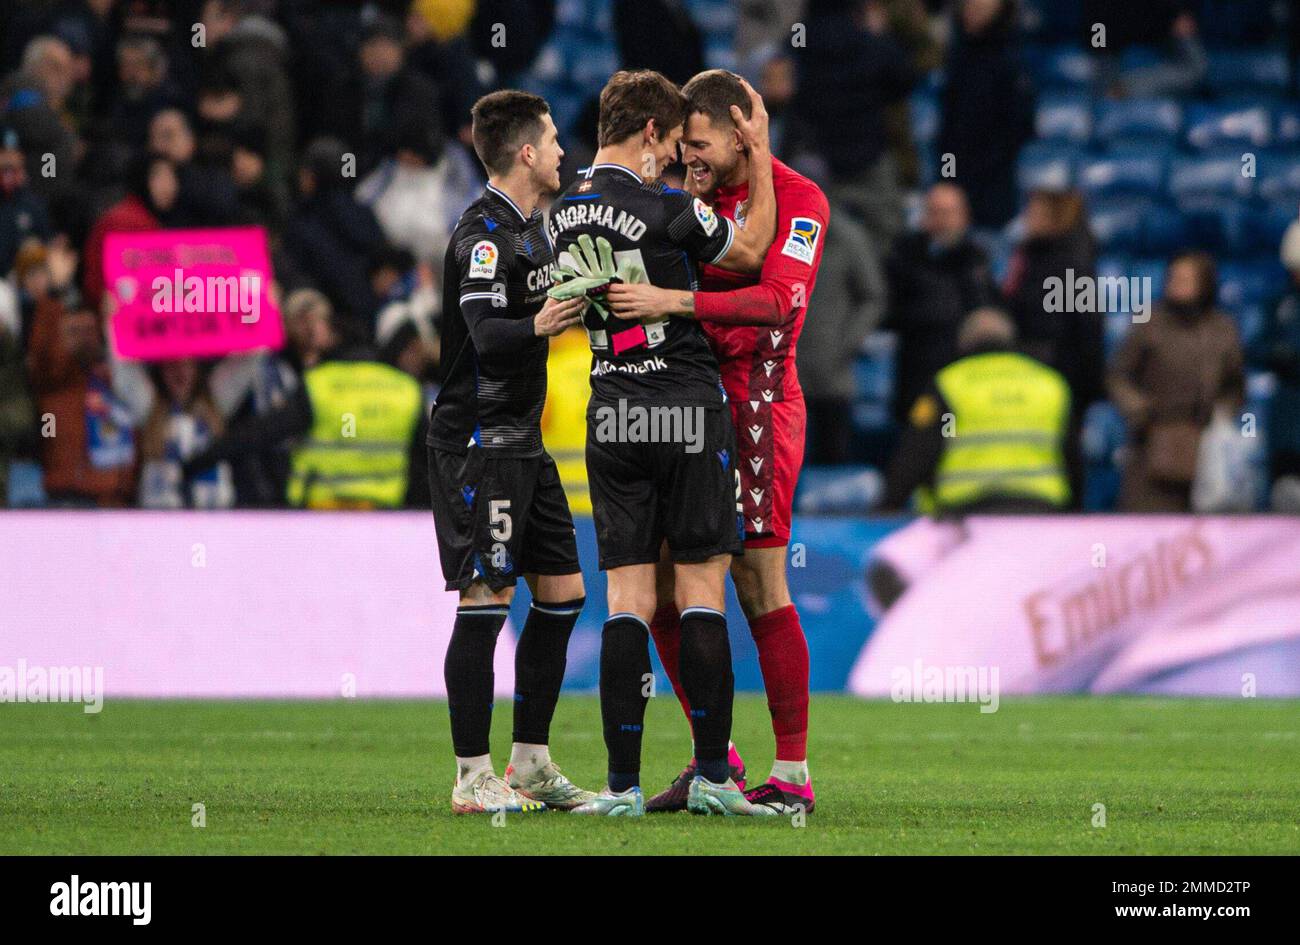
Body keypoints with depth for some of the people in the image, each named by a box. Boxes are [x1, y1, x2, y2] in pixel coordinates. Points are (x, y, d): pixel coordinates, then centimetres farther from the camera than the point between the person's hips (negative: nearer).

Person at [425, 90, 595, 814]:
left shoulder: (530, 227, 16)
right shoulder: (486, 234, -15)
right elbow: (486, 337, -26)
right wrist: (537, 326, -41)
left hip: (524, 442, 10)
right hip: (479, 441, -10)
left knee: (563, 592, 10)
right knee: (487, 600, -10)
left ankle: (532, 763, 18)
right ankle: (473, 777, -7)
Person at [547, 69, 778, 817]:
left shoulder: (567, 213, 7)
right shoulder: (665, 209, -13)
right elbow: (752, 251, 3)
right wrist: (760, 155, 10)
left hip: (611, 414, 5)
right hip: (688, 408, -5)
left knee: (628, 599, 4)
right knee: (702, 590, -1)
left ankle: (624, 784, -1)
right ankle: (712, 775, -1)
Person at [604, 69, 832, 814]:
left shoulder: (797, 199, -9)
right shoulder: (702, 197, 15)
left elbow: (778, 300, -23)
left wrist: (672, 301, -30)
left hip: (758, 409, -8)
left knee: (761, 591, -7)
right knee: (664, 585, 5)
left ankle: (793, 775, -2)